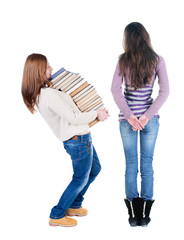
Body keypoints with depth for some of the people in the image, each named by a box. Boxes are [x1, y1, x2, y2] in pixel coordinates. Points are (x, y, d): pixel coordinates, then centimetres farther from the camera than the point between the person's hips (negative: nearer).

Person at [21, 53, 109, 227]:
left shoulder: (40, 94, 5)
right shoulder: (49, 95, -26)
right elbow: (74, 118, -22)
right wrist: (96, 114, -8)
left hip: (81, 137, 10)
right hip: (78, 139, -10)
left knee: (94, 169, 26)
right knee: (80, 179, 6)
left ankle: (74, 206, 36)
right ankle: (57, 216, 18)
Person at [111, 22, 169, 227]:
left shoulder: (124, 60, -3)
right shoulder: (157, 60, -1)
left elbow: (115, 89, -12)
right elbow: (164, 91, -9)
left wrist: (129, 115, -12)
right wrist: (147, 116, -11)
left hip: (127, 119, 0)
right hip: (150, 119, 0)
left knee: (130, 165, 8)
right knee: (147, 164, 8)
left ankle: (133, 215, 14)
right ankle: (144, 215, 13)